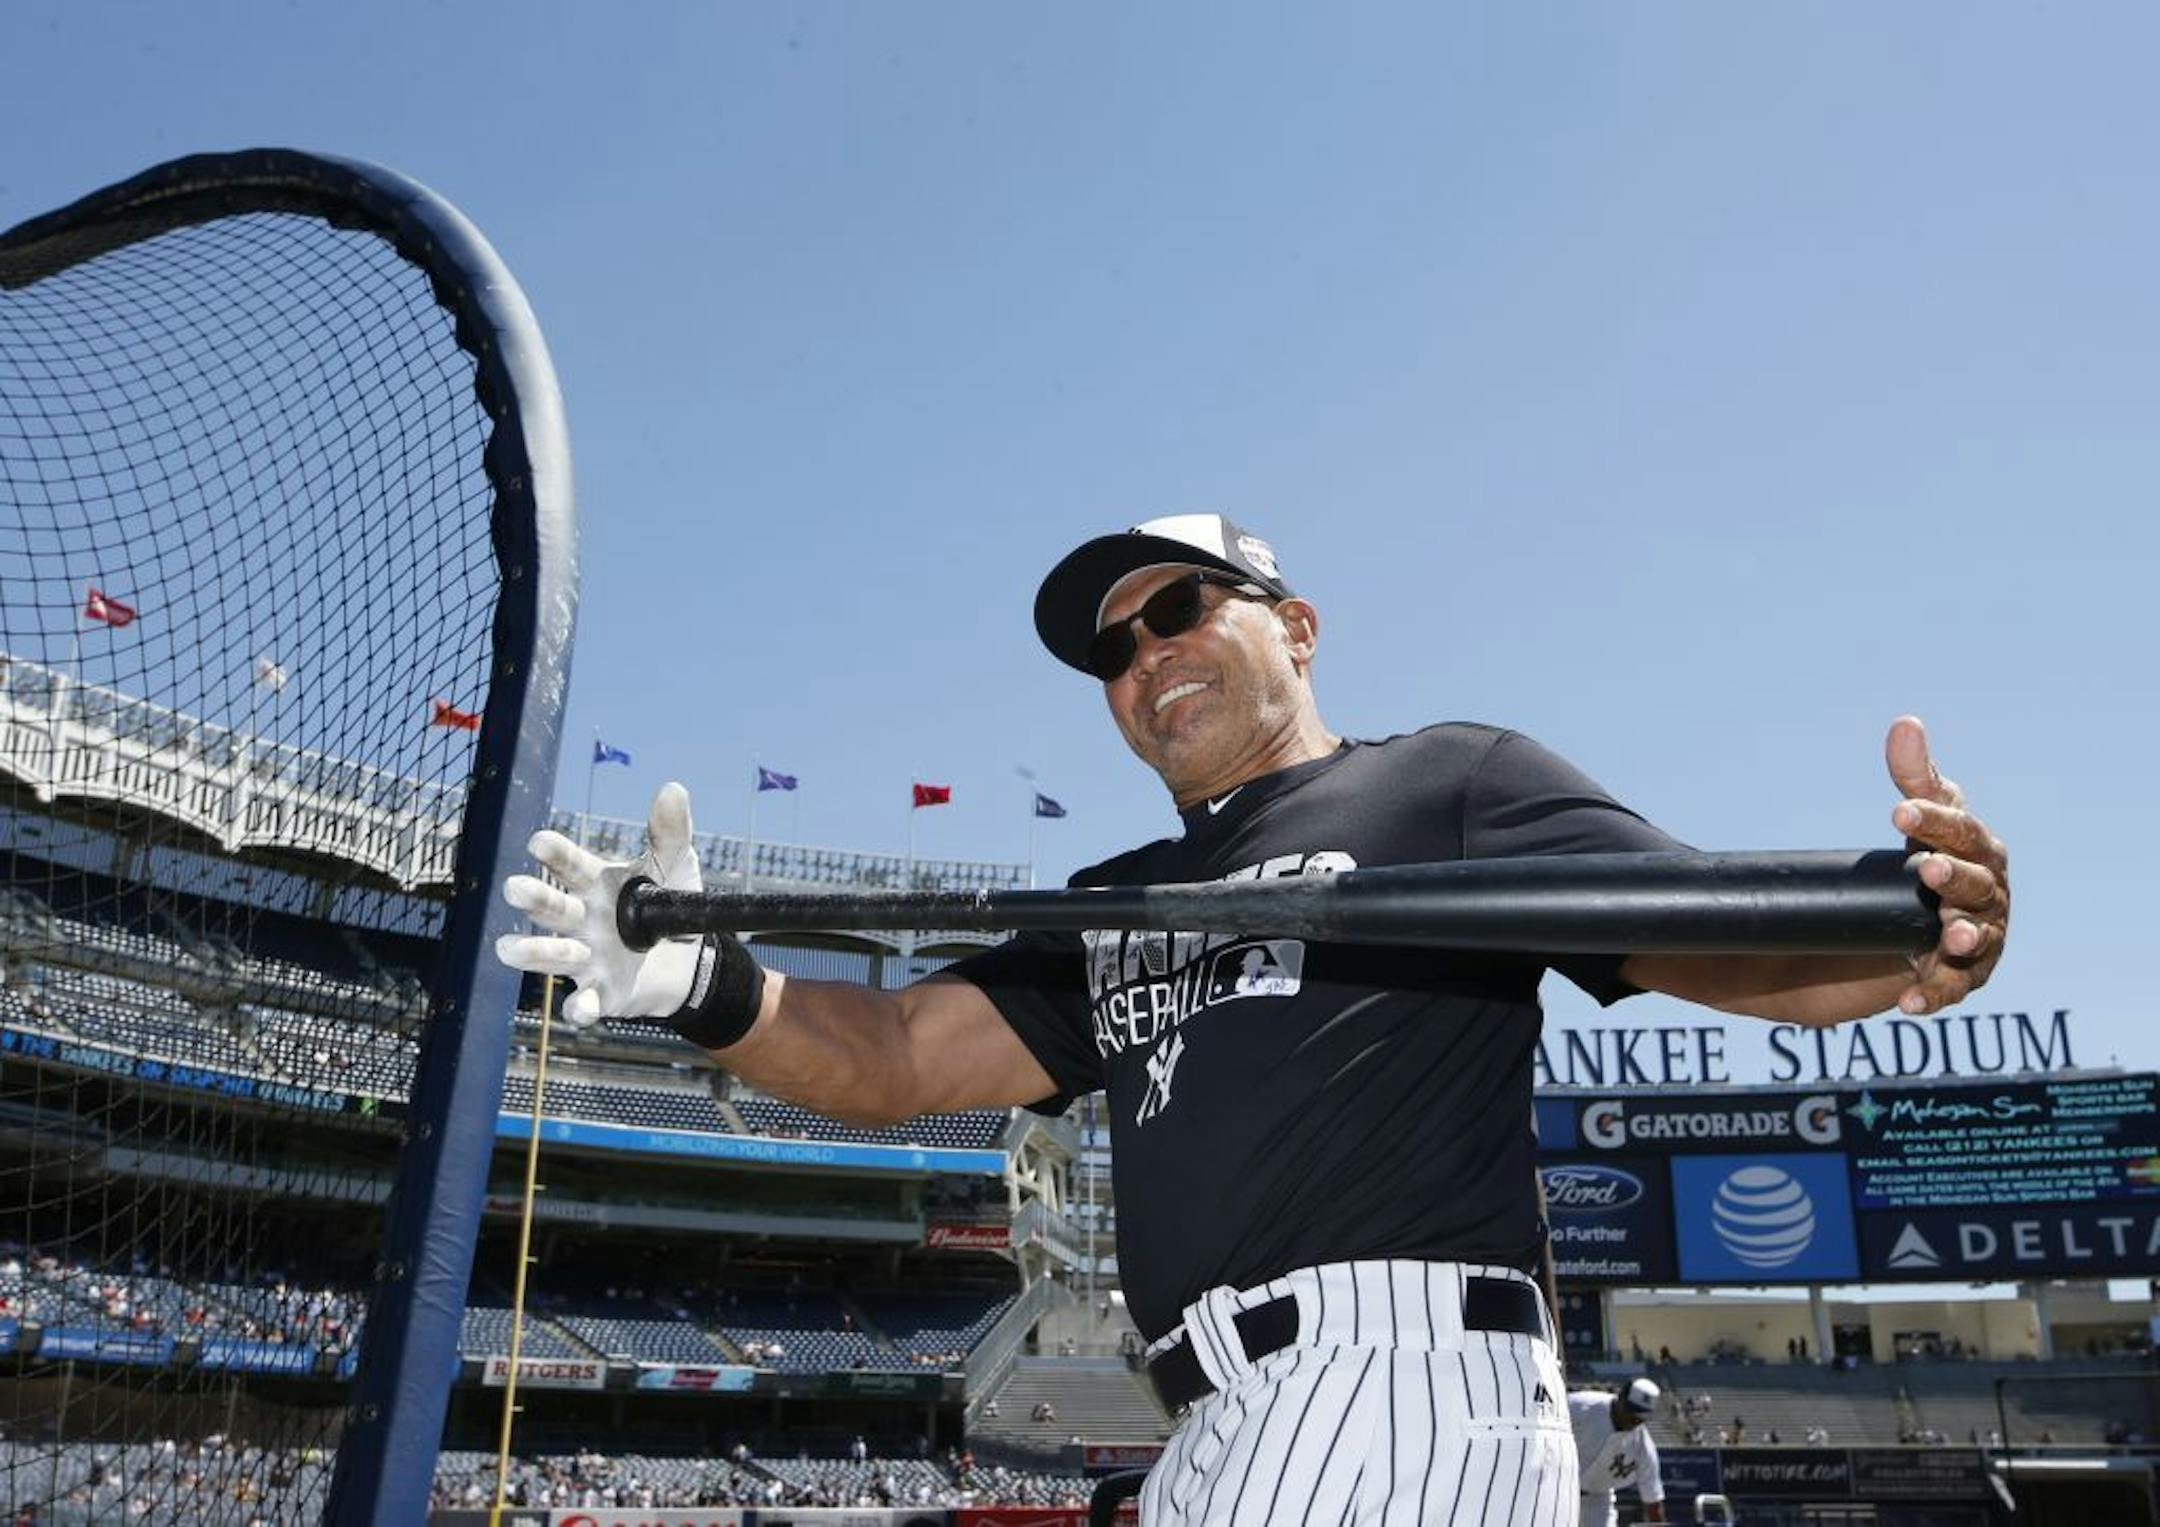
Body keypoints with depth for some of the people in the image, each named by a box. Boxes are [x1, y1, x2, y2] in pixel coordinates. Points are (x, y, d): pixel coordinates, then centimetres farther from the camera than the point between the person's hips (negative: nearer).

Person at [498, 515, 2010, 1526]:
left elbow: (1735, 945, -4)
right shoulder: (1114, 909, 24)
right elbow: (897, 1059, 14)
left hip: (1401, 1366, -6)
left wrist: (1911, 933, -27)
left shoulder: (1448, 780, 8)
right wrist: (711, 989, -6)